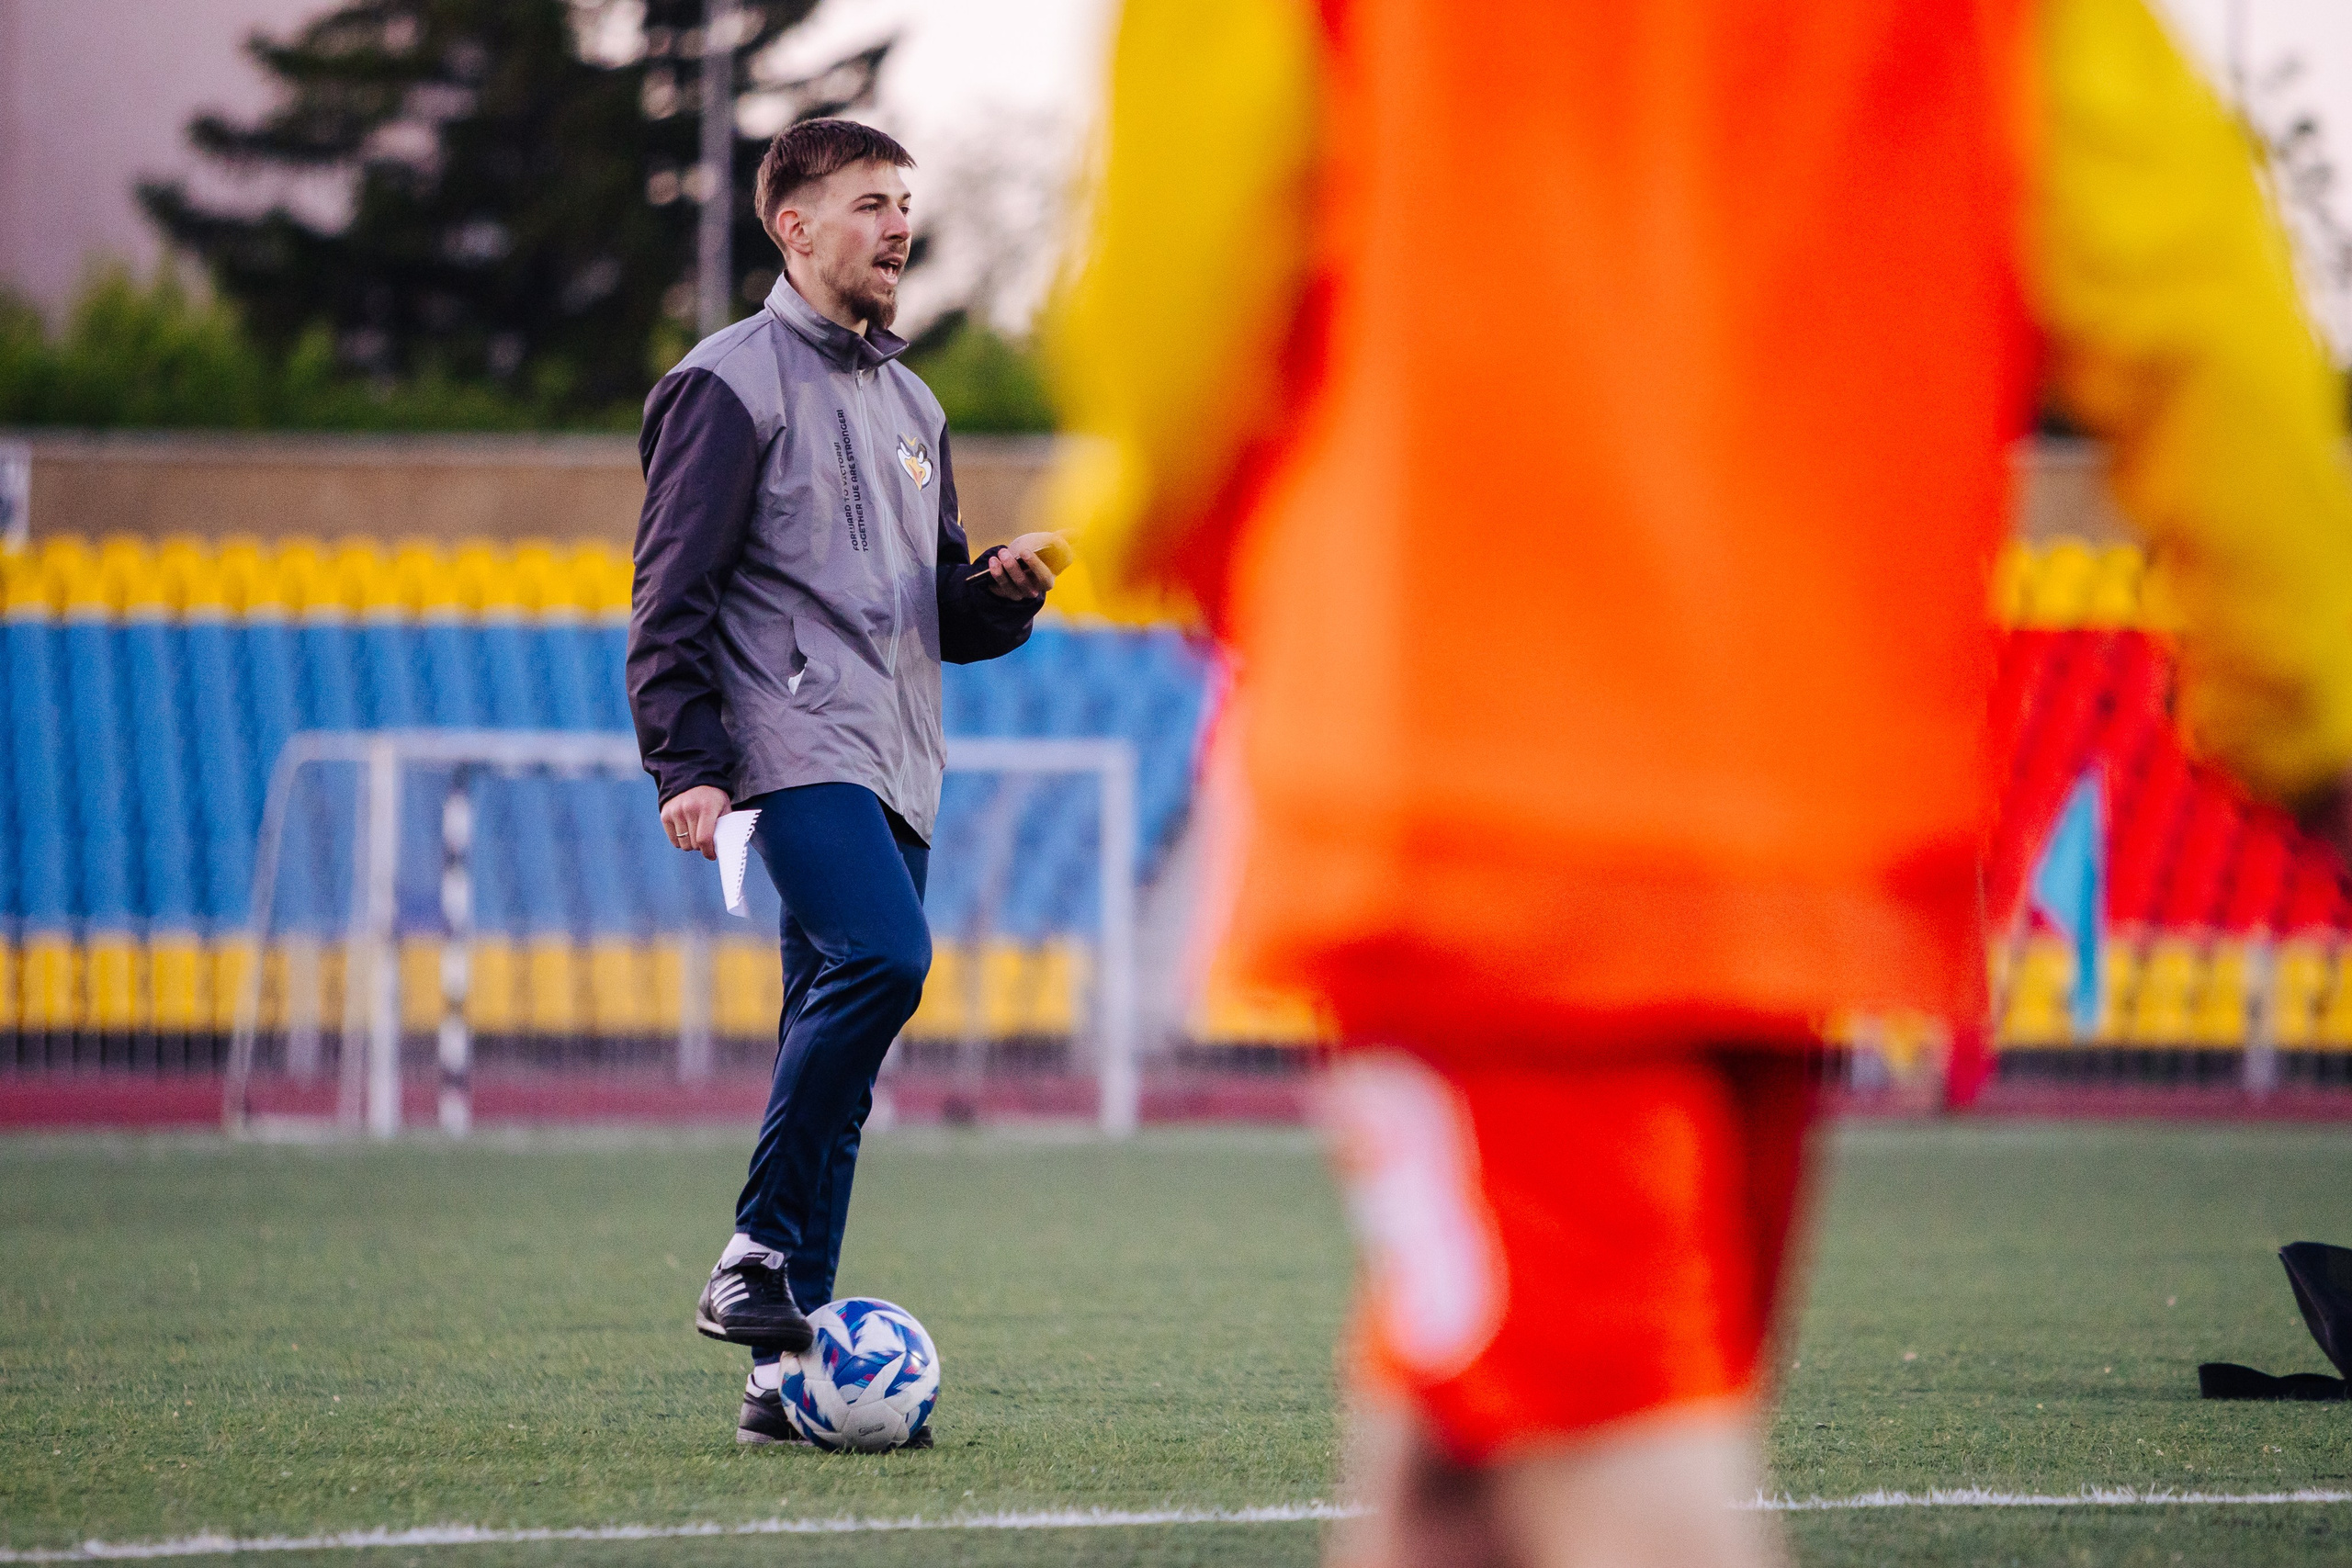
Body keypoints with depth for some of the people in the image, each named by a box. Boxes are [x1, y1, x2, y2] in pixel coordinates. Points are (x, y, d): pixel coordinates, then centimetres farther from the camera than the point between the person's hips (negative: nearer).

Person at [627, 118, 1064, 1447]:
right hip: (795, 747, -8)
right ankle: (761, 1257, -20)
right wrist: (689, 765, -15)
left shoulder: (910, 404, 23)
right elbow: (673, 593, -6)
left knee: (837, 1064, 3)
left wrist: (1004, 590, 6)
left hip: (898, 768, 8)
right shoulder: (732, 383, -1)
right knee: (882, 955, -29)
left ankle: (786, 1366, 4)